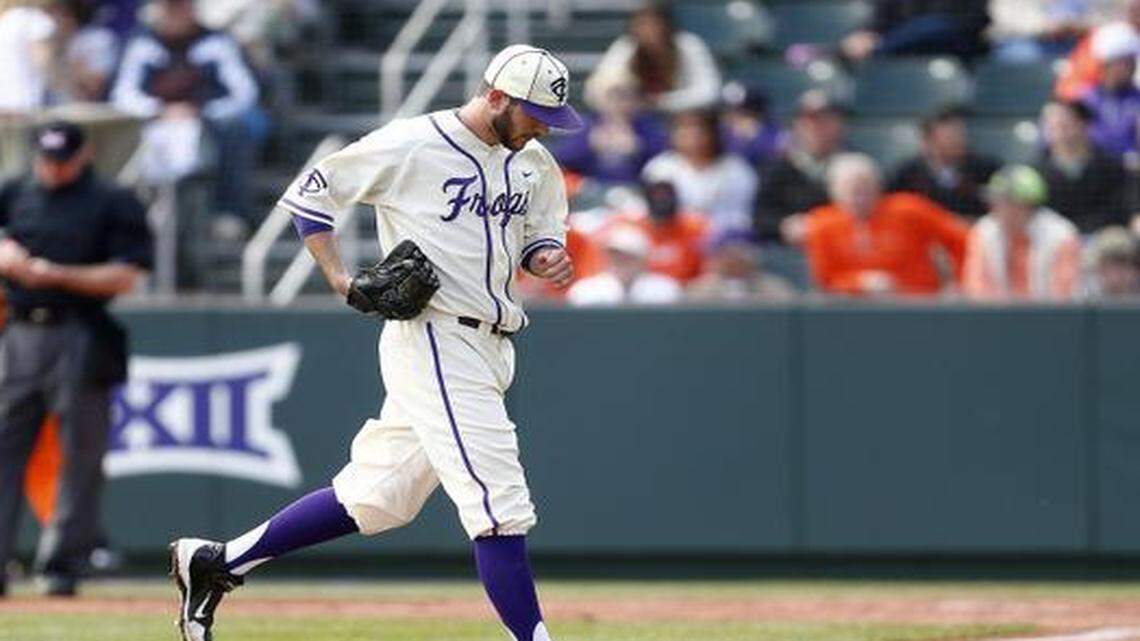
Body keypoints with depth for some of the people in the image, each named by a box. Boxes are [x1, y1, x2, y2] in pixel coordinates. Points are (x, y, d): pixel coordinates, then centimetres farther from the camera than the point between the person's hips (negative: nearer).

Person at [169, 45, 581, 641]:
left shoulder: (535, 164, 11)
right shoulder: (412, 145, -11)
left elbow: (541, 231, 24)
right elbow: (309, 191, -3)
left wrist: (548, 256, 0)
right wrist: (341, 280, -12)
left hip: (488, 348, 8)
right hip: (435, 340, -8)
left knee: (376, 499, 13)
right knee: (501, 504, -14)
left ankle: (214, 562, 24)